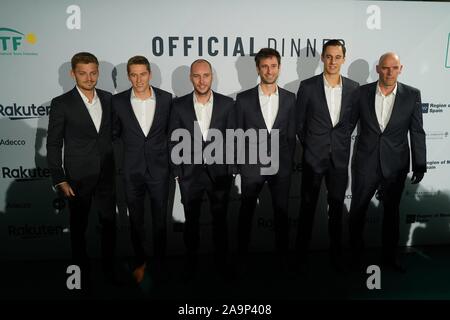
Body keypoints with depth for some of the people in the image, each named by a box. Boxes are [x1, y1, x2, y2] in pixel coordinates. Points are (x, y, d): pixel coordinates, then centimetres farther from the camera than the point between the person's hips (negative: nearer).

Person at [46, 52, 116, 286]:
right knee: (79, 227, 12)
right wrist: (60, 180, -10)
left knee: (110, 223, 12)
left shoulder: (108, 99, 4)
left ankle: (109, 267, 32)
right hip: (78, 177, -3)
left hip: (107, 175, 4)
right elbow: (53, 145, -6)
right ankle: (82, 271, 30)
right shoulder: (61, 103, -8)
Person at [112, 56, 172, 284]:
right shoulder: (118, 101, -4)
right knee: (136, 220, 14)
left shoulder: (166, 98, -4)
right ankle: (140, 261, 36)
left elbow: (171, 131, 5)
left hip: (159, 169, 0)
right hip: (132, 171, 1)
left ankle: (159, 262, 31)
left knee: (160, 220, 11)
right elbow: (114, 133, 7)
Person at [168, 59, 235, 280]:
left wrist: (231, 169, -1)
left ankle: (221, 259, 32)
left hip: (219, 171, 0)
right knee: (191, 221, 13)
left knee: (220, 219, 14)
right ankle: (191, 261, 31)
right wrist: (177, 172, -2)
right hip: (190, 172, 0)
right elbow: (174, 141, 1)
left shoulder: (227, 103, -3)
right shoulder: (179, 105, -3)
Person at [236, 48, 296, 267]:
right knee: (246, 213, 11)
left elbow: (291, 135, 6)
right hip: (252, 167, -1)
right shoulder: (243, 99, -3)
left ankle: (282, 256, 28)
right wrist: (241, 164, -1)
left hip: (281, 167, 1)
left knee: (281, 213, 11)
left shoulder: (289, 98, 3)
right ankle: (242, 256, 27)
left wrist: (289, 163, 5)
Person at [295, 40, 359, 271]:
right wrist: (309, 146, 6)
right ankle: (301, 253, 22)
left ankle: (336, 253, 26)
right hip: (313, 156, -2)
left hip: (340, 157, 2)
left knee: (337, 206, 11)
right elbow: (299, 122, 2)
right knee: (308, 206, 8)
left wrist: (342, 142, 8)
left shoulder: (353, 88, 2)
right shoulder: (307, 86, -4)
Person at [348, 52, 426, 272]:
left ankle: (390, 255, 32)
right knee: (357, 209, 10)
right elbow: (349, 124, 2)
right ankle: (355, 252, 30)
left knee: (392, 211, 15)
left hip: (395, 165, 1)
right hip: (365, 163, 0)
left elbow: (417, 132, 0)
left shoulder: (412, 95, -2)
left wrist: (420, 164, -2)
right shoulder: (362, 92, -3)